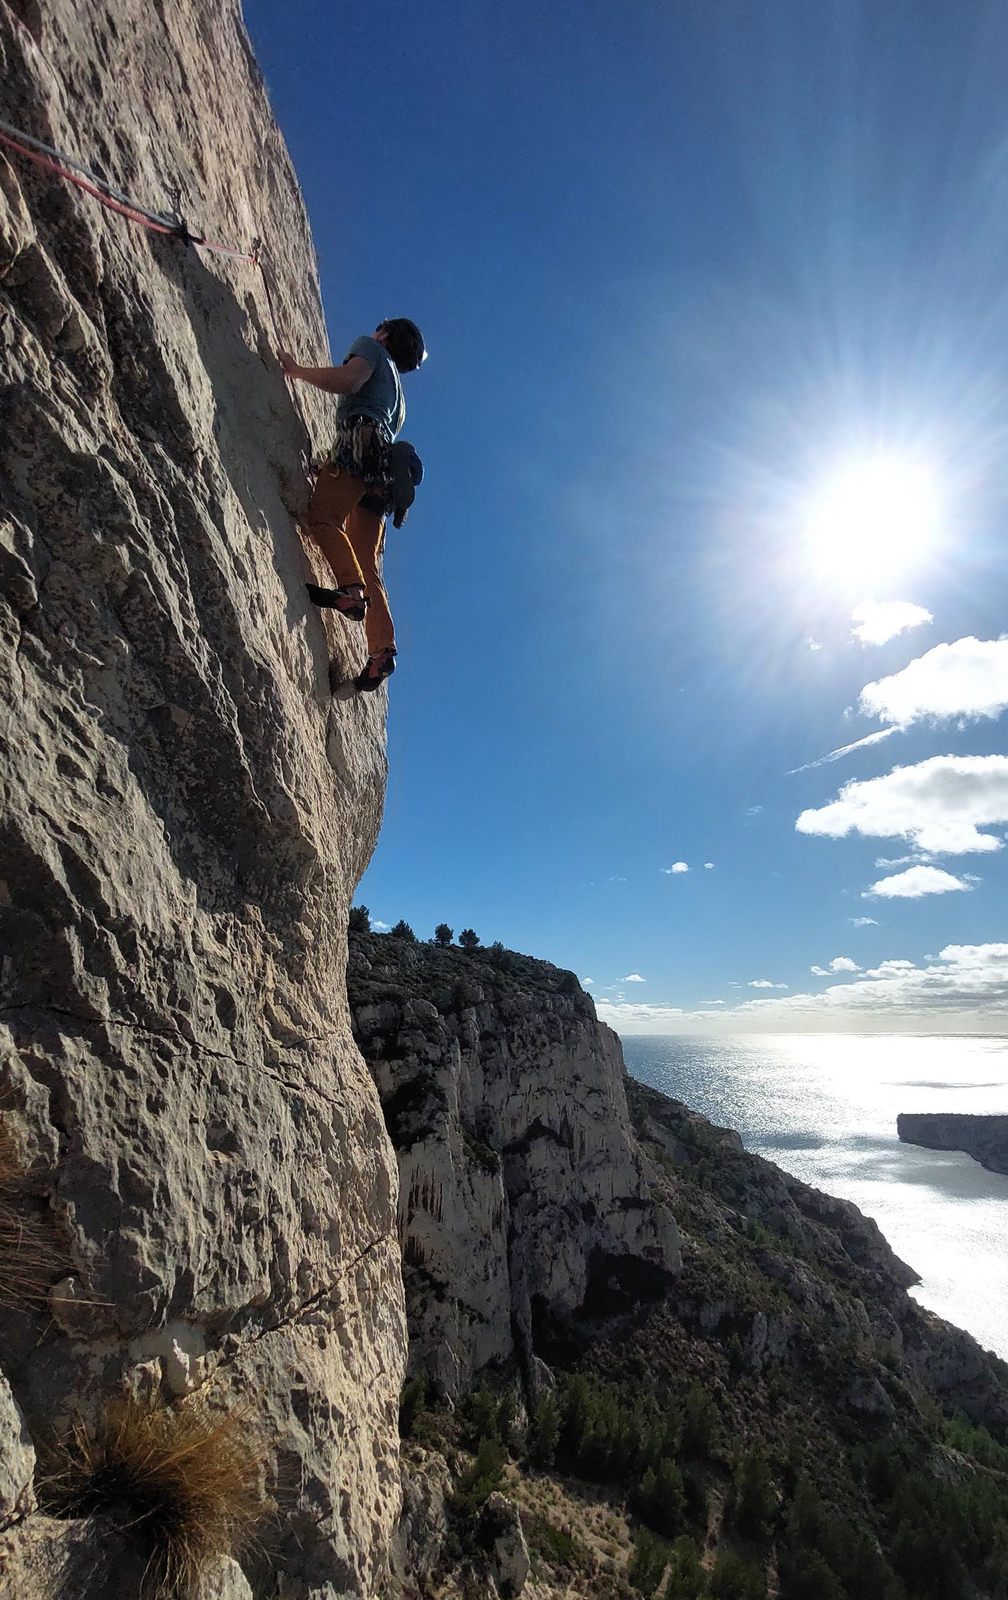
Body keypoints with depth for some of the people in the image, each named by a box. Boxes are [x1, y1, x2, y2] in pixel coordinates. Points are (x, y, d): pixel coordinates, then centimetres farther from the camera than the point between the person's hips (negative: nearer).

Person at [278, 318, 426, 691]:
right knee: (367, 563, -5)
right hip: (382, 466, 7)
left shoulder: (371, 347, 17)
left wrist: (295, 369, 5)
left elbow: (349, 381, -5)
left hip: (361, 439, -7)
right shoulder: (397, 394, 39)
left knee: (320, 516, -24)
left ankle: (352, 590, -46)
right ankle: (382, 649, -17)